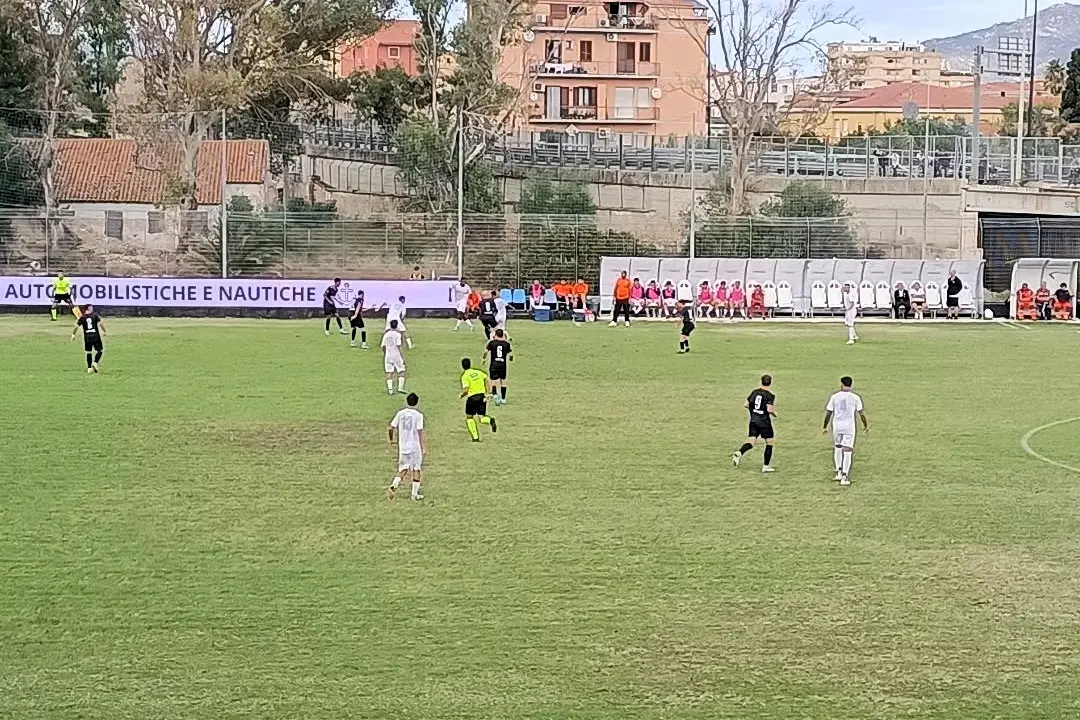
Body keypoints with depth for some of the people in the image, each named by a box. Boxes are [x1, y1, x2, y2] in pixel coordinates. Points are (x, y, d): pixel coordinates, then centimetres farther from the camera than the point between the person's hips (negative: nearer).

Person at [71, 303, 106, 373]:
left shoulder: (82, 317, 4)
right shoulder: (95, 315, -1)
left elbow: (76, 326, 4)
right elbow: (101, 323, -6)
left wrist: (73, 335, 16)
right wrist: (104, 331, 6)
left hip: (87, 337, 2)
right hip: (96, 336, -2)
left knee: (88, 352, 12)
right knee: (100, 350, 10)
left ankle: (89, 368, 11)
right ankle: (95, 363, -11)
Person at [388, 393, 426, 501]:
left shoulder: (400, 413, 1)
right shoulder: (418, 415, -10)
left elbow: (391, 427, 4)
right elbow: (420, 432, -13)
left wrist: (391, 440, 21)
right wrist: (424, 448, -10)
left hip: (403, 446, 3)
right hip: (415, 446, -3)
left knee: (403, 469, 12)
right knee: (416, 469, 10)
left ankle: (393, 486, -13)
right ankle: (415, 494, 13)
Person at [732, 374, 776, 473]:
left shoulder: (755, 392, 6)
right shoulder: (770, 396, -11)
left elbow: (745, 404, 7)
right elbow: (769, 409, -21)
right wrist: (774, 413, -1)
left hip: (753, 421, 4)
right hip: (764, 422, -4)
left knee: (751, 441, 0)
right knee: (769, 442, 11)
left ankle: (739, 453, -30)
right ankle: (766, 466, 11)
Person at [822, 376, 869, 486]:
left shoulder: (834, 397, 0)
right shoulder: (855, 398, -3)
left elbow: (828, 413, 2)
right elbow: (861, 413, 1)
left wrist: (824, 427, 13)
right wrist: (866, 426, 16)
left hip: (837, 427, 2)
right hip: (849, 427, -2)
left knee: (837, 448, 22)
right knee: (847, 452, 0)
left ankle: (839, 472, 19)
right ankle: (844, 478, -4)